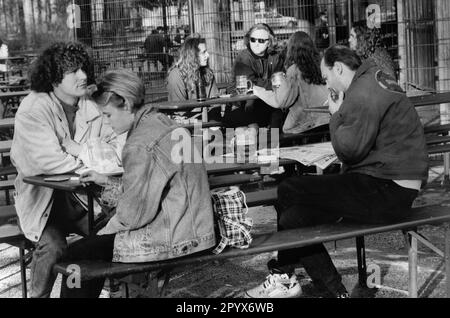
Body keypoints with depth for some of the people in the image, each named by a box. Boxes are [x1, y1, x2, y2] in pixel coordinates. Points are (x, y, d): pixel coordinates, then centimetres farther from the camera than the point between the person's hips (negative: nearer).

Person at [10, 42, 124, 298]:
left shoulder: (92, 108, 4)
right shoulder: (33, 109, -13)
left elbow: (117, 148, -3)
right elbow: (48, 162, -26)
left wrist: (81, 149, -20)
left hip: (85, 197, 5)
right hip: (44, 198, -4)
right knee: (53, 246, -27)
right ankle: (40, 295, 1)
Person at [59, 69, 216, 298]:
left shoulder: (141, 146, -20)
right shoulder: (161, 123, 11)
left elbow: (136, 210, -19)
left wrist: (108, 229, -2)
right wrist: (107, 182, 14)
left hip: (173, 239, -10)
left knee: (77, 254, -5)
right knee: (91, 247, 22)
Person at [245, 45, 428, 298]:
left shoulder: (364, 93, -14)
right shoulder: (372, 83, 20)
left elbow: (348, 149, -17)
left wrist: (336, 115, -4)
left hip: (385, 194, -11)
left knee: (289, 191, -8)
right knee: (294, 217, 4)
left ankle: (282, 276, 11)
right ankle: (336, 290, 4)